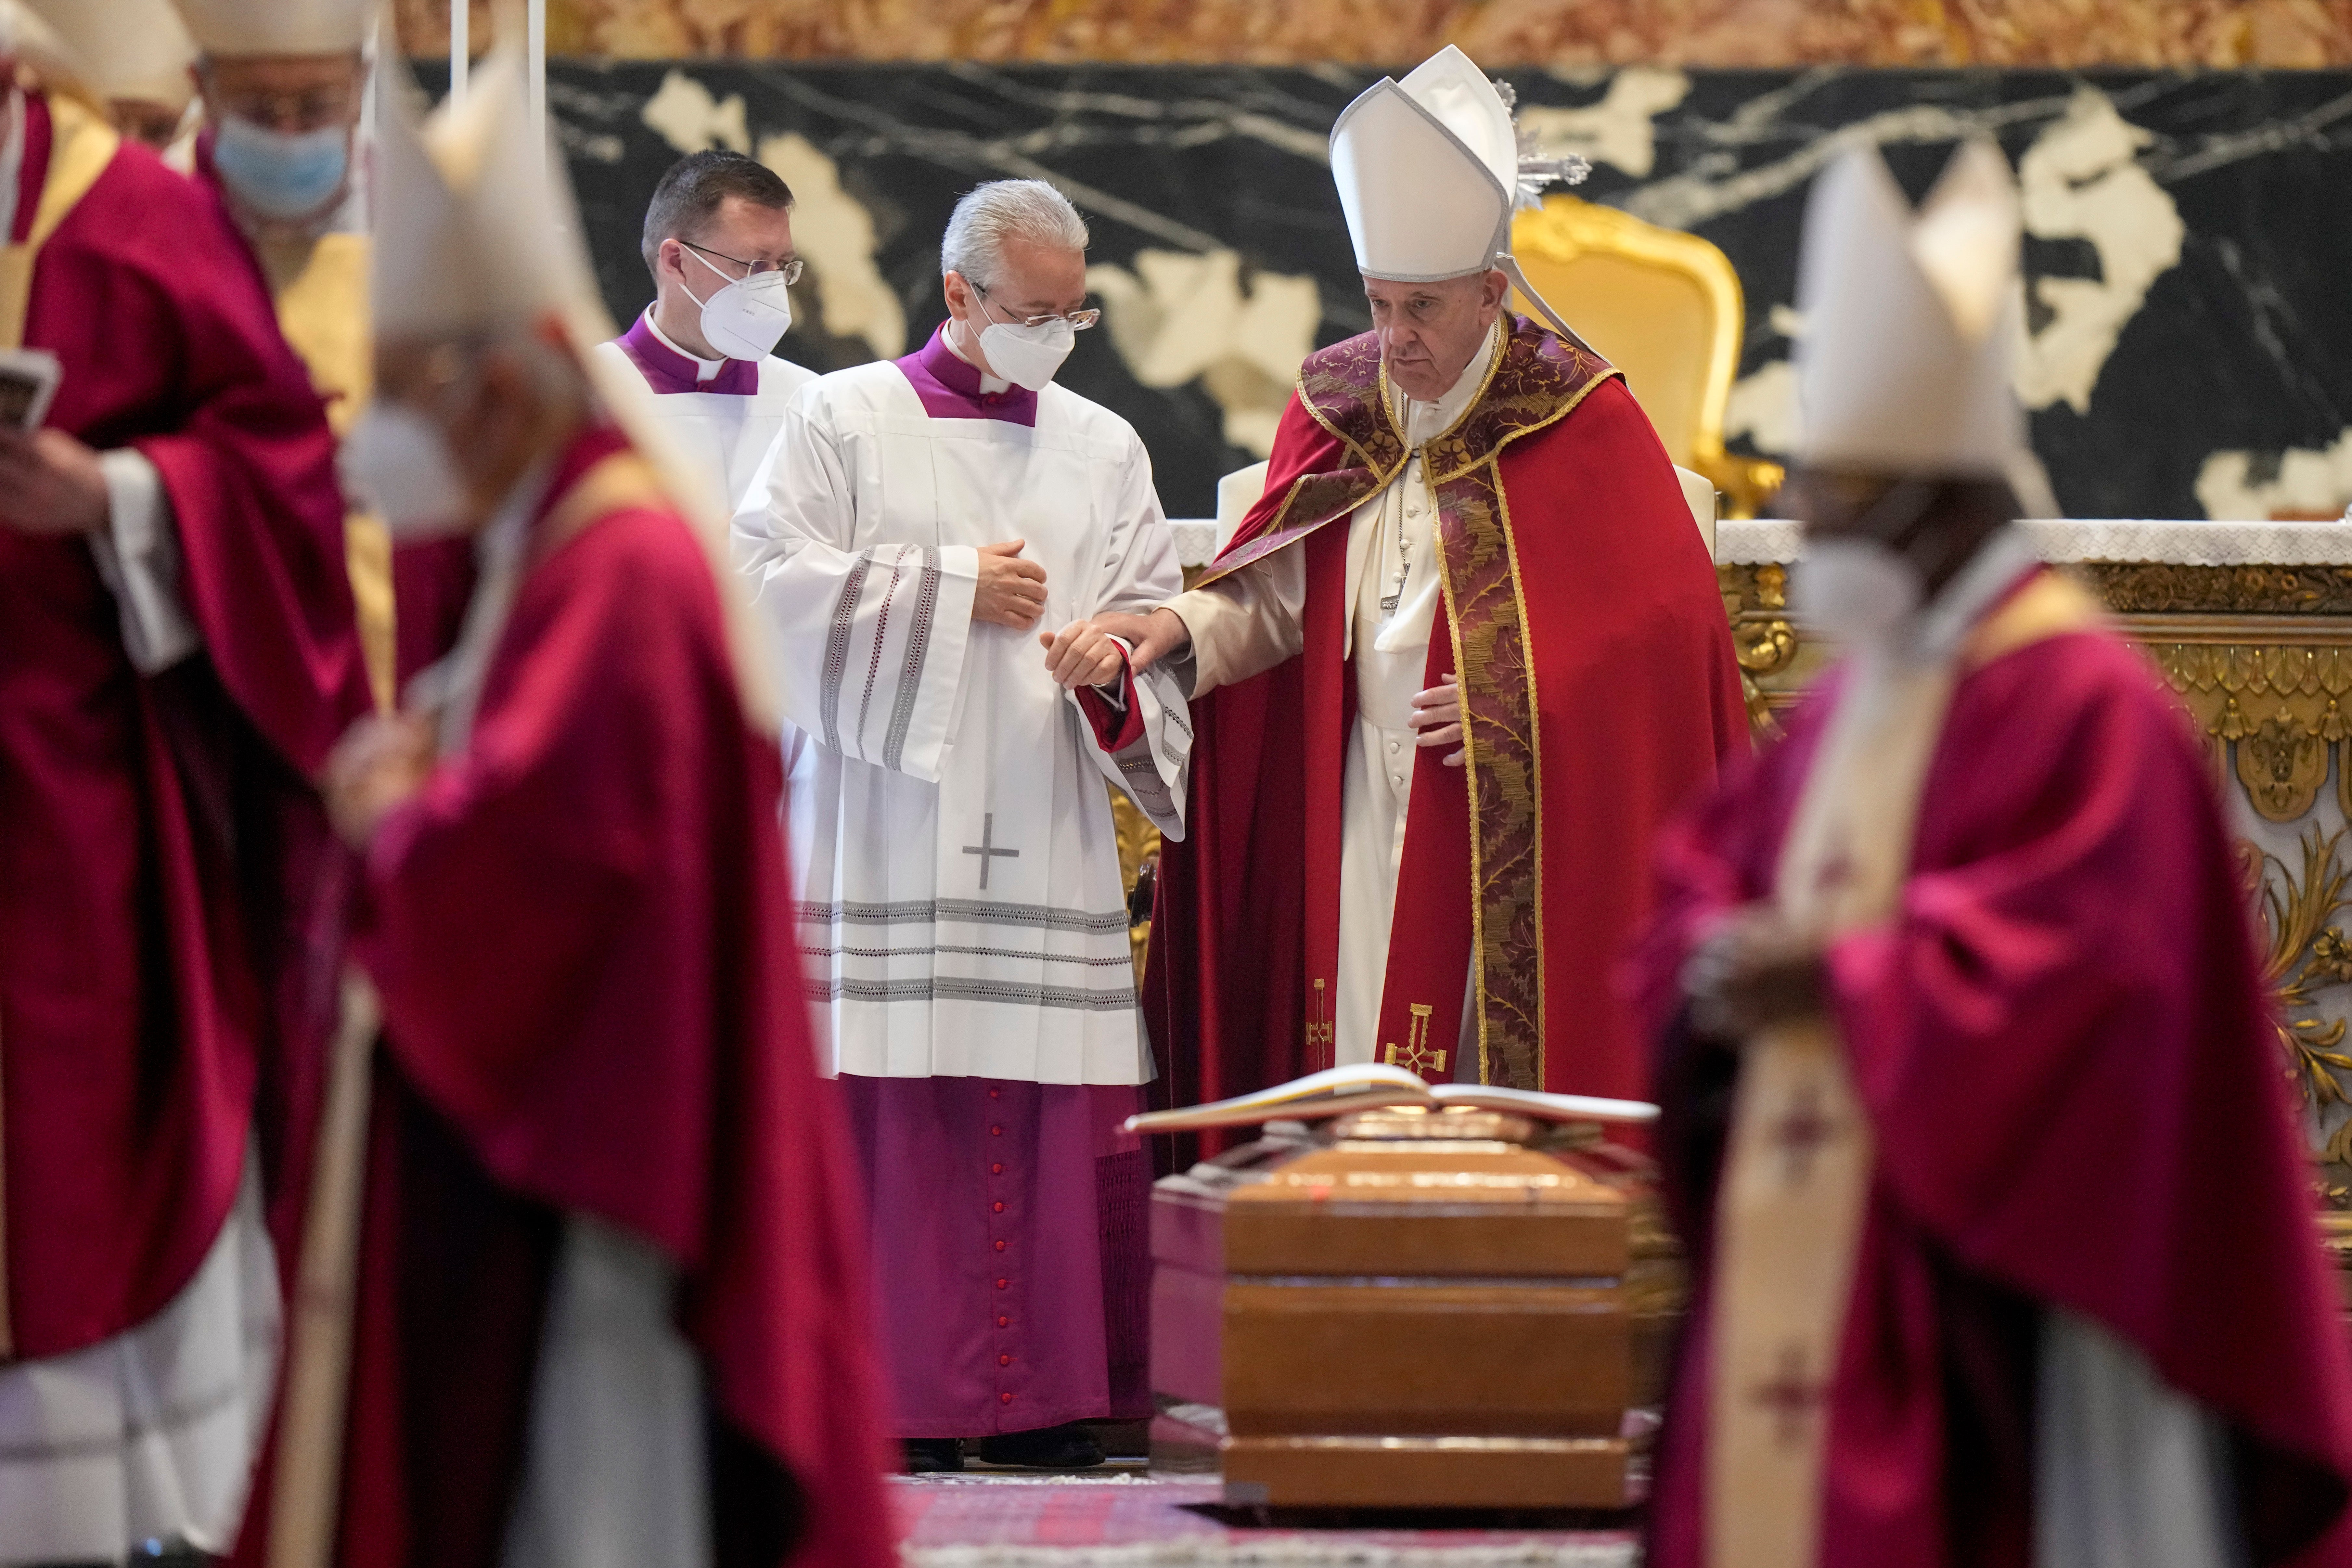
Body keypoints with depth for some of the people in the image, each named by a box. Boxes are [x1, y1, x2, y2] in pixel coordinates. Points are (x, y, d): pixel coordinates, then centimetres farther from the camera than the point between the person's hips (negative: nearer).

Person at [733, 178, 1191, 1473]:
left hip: (1048, 846, 3)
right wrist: (952, 590, -6)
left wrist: (1113, 672, -8)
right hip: (884, 828, -3)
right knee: (894, 1111, -8)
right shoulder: (845, 419, 6)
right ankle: (901, 1399, -6)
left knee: (1055, 1112, -3)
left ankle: (1042, 1398, 1)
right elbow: (766, 577, -5)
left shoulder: (1104, 450, 17)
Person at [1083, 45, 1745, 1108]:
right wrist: (1184, 628, -11)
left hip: (1514, 815, -4)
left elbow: (1659, 618, -5)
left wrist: (1526, 703, -14)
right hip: (1360, 810, 4)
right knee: (1357, 1067, 1)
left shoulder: (1577, 419, -5)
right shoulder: (1337, 404, 9)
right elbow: (1283, 596, 8)